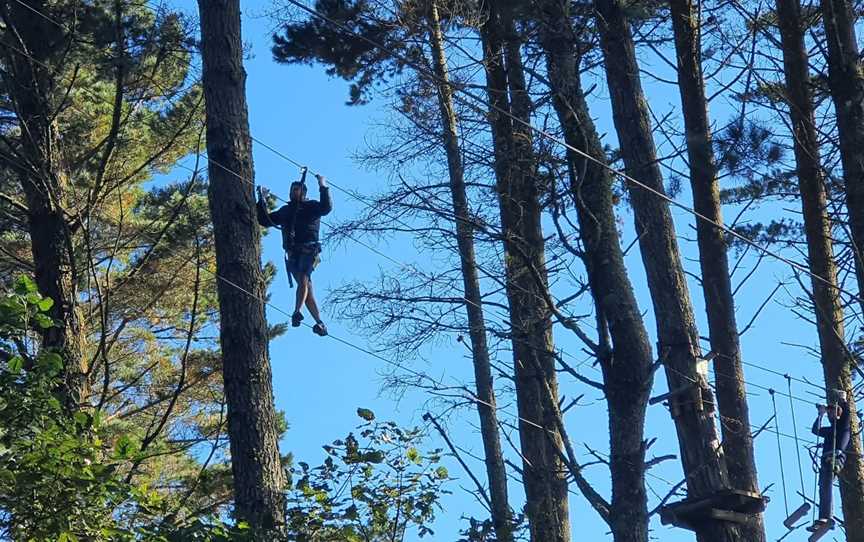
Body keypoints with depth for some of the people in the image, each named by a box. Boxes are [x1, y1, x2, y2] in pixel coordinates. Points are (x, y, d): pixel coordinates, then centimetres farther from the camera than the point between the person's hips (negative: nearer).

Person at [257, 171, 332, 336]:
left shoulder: (310, 206, 10)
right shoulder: (285, 210, 25)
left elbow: (326, 207, -10)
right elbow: (264, 220, 27)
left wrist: (323, 187, -15)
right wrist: (262, 201, 19)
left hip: (307, 250, -5)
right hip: (292, 253, 5)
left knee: (303, 279, -28)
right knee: (306, 286, -1)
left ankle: (297, 312, -45)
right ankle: (320, 323, -1)